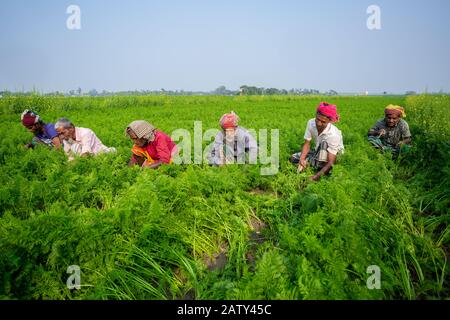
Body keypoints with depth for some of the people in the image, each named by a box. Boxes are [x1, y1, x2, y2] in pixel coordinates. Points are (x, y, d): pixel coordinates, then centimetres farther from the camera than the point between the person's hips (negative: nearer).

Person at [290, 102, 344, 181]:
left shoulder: (334, 135, -36)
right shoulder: (311, 123, -21)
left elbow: (330, 162, -36)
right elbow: (307, 144, -12)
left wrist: (316, 176, -46)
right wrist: (302, 159, -30)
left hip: (333, 154, -5)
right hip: (319, 152, 6)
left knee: (324, 143, -37)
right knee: (294, 158, -6)